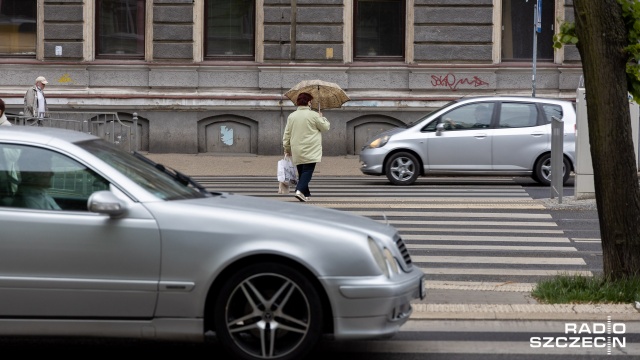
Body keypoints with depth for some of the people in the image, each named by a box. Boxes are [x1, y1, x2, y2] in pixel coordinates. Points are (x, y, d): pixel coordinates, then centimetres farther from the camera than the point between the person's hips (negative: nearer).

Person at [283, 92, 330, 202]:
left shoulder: (291, 116, 7)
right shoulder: (313, 115, -8)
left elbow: (286, 134, 9)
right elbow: (325, 127, 2)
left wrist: (287, 149, 18)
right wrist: (322, 118, 21)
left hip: (297, 151, 5)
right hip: (310, 151, -5)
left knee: (301, 171, 14)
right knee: (308, 171, -7)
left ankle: (305, 193, 18)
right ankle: (300, 190, -25)